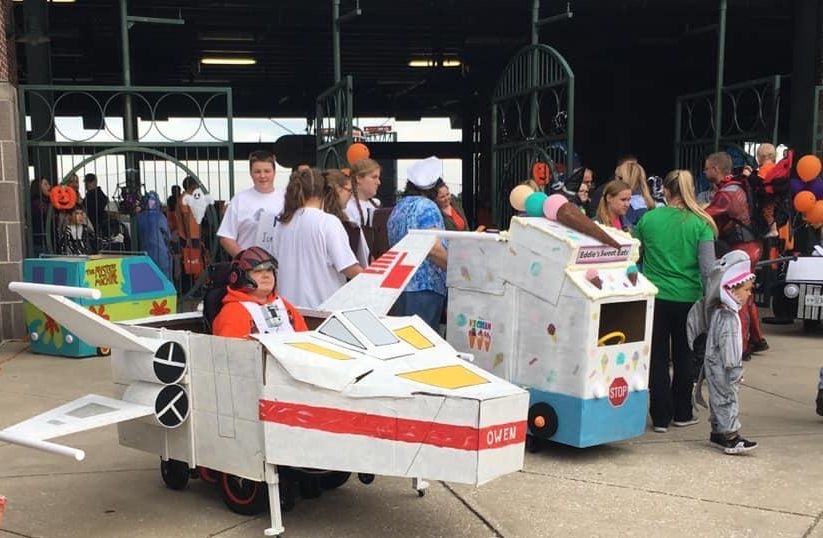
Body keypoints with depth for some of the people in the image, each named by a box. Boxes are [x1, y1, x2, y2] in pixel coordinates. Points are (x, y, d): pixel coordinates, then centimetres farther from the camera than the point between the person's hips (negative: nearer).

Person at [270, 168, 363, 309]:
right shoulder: (328, 222, -12)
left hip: (290, 305, 6)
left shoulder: (283, 224, 5)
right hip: (323, 306, -5)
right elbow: (350, 268, -15)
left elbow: (275, 265, 15)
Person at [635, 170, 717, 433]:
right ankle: (682, 413, 25)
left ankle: (661, 416, 10)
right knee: (684, 356, 16)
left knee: (657, 357, 9)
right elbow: (707, 266, -9)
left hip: (655, 296, 0)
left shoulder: (648, 219, -4)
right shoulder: (700, 224, -7)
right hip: (688, 298, 0)